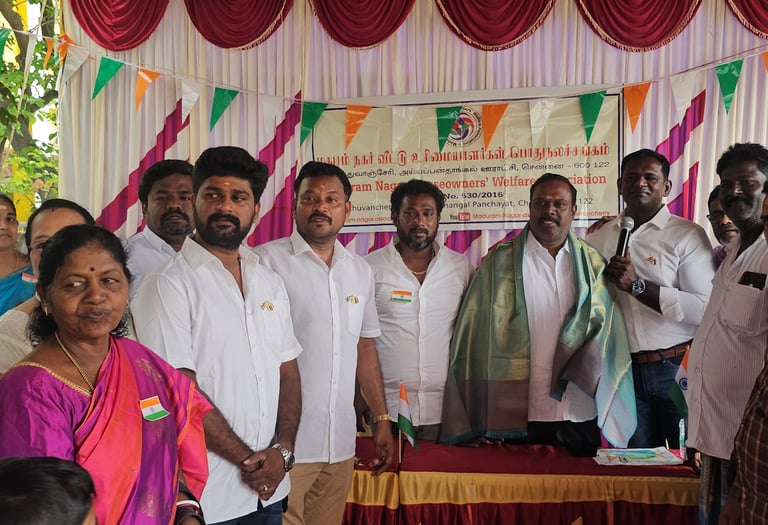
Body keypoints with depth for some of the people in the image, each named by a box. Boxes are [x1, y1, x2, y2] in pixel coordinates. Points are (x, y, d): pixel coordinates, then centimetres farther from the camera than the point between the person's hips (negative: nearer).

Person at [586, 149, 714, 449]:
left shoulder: (688, 235, -7)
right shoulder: (599, 238, 6)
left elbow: (705, 309, -16)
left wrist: (637, 286, -20)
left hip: (677, 368, -3)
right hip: (624, 369, 3)